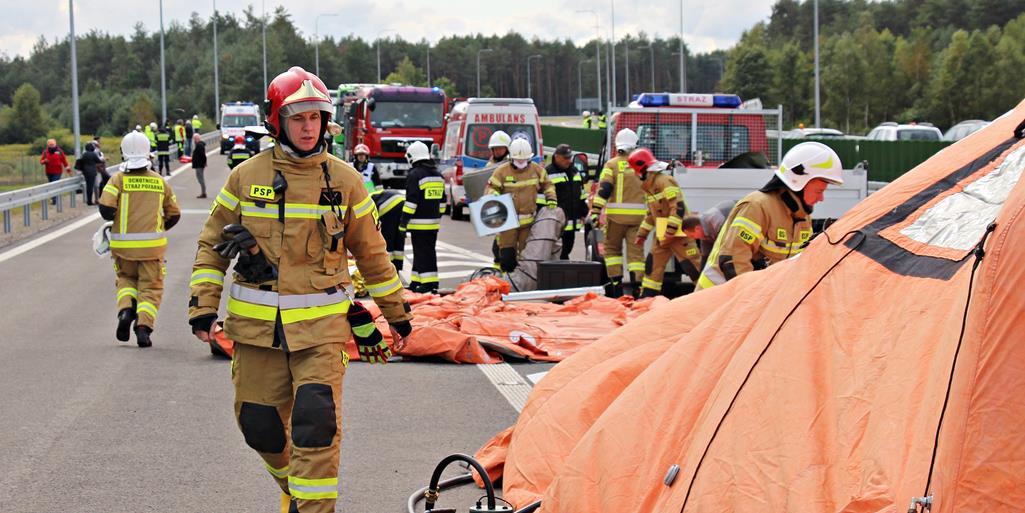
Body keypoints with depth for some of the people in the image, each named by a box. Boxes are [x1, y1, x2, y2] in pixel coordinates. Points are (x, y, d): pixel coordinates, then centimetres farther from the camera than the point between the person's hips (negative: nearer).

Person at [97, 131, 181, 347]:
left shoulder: (118, 180, -4)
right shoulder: (160, 182, 5)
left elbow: (105, 209, -15)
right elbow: (174, 214, 12)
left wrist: (115, 219, 6)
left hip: (124, 245, 0)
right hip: (152, 245, 0)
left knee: (126, 279, 22)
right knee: (150, 287, 7)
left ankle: (126, 309, -4)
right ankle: (143, 326, -9)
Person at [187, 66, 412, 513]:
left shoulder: (344, 180, 4)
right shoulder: (246, 177, 4)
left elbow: (371, 253, 13)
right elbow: (212, 245, 10)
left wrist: (397, 313, 17)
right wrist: (203, 305, 0)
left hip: (320, 325, -1)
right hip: (256, 325, 2)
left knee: (316, 423, -15)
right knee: (260, 426, 9)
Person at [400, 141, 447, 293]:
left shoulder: (414, 175, -12)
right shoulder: (438, 175, 14)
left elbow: (411, 201, -17)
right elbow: (442, 200, 19)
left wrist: (404, 222, -14)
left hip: (419, 223, -8)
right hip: (434, 222, 8)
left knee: (422, 253, -6)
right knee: (429, 251, 11)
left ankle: (429, 283, -11)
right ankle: (416, 282, 17)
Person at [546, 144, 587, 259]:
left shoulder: (574, 171, 16)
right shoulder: (548, 173, -7)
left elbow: (581, 193, 24)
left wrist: (583, 213, 21)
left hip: (572, 222, 7)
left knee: (567, 249, 12)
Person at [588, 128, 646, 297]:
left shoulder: (612, 164, -1)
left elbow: (604, 189, -10)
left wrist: (595, 211, -12)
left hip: (616, 214, -1)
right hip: (638, 214, 2)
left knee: (612, 248, 14)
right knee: (636, 251, 1)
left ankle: (616, 283, 6)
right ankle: (637, 284, -10)